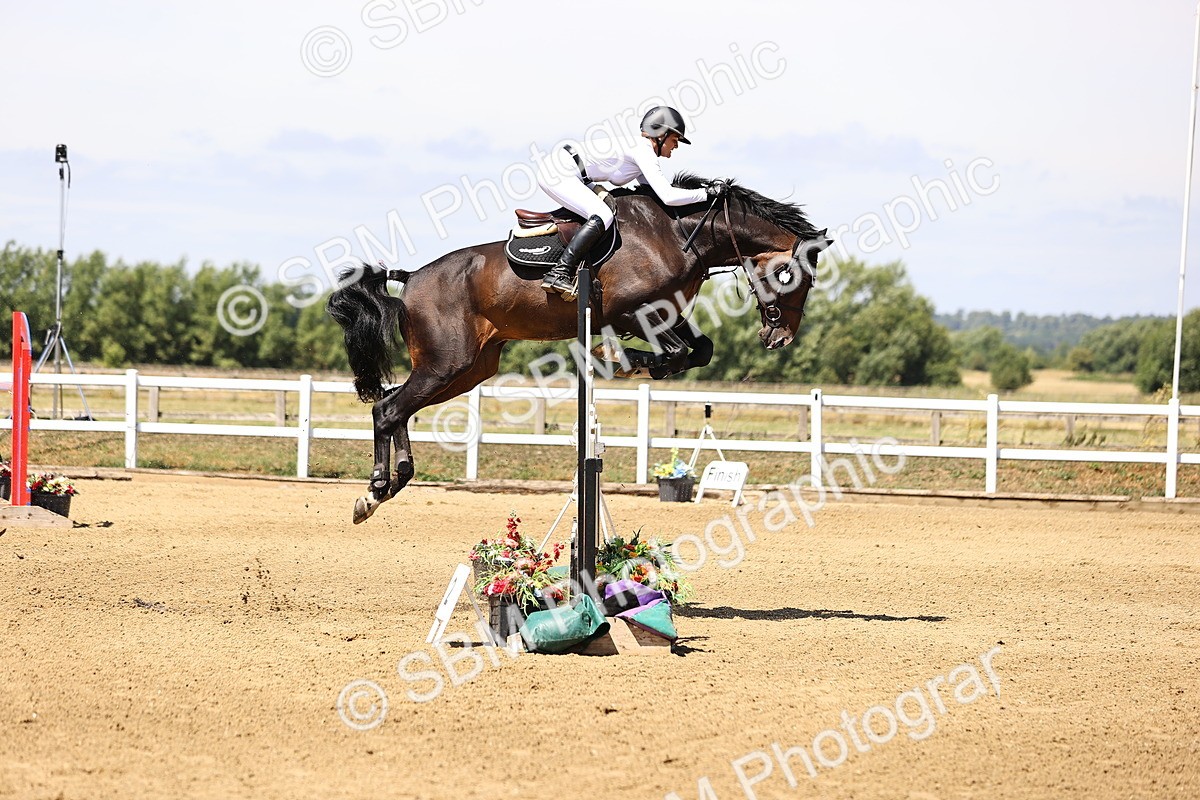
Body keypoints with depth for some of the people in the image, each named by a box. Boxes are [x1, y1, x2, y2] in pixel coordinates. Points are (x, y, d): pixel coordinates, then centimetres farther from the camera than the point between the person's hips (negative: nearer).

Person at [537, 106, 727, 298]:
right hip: (557, 174, -11)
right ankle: (558, 274, -27)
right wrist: (707, 193, -15)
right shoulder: (643, 150, -16)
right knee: (603, 215, -23)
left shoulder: (641, 148, 14)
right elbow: (667, 196, -24)